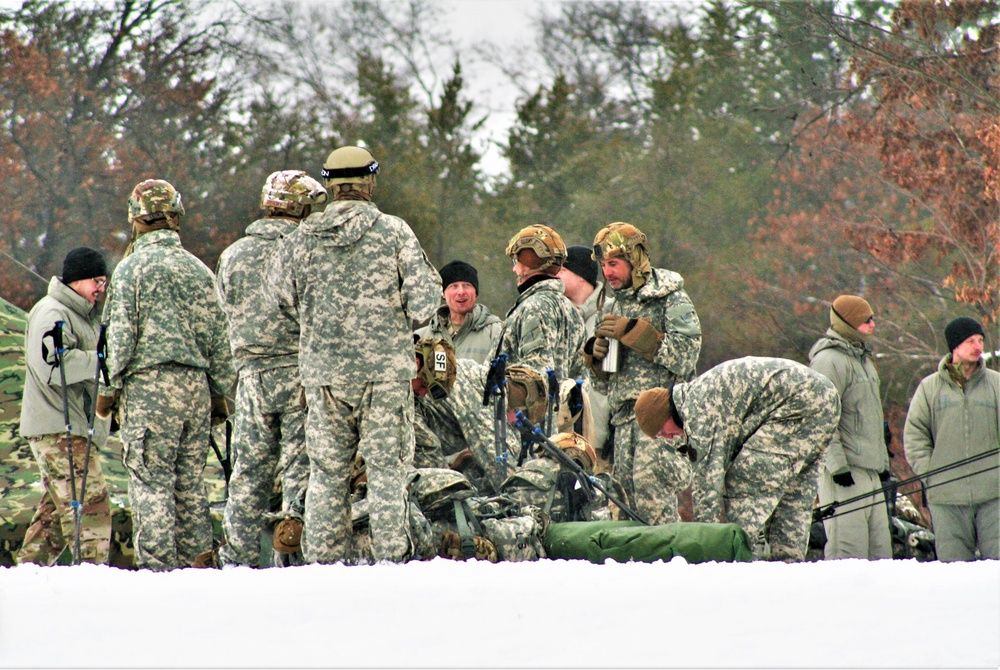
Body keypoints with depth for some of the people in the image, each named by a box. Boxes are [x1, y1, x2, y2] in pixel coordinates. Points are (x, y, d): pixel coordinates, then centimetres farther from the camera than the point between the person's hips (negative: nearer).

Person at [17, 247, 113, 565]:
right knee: (92, 504, -16)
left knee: (57, 509, 14)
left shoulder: (85, 315, 23)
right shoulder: (51, 313, -10)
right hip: (57, 429, -10)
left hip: (76, 428, 10)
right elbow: (54, 366, -24)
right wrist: (104, 360, -27)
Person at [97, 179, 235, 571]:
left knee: (151, 481, -6)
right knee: (190, 483, 10)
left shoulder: (132, 268, -3)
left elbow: (120, 335, -7)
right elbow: (218, 338, 13)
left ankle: (158, 565, -12)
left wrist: (109, 387, 0)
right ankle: (196, 562, 10)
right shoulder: (199, 270, 12)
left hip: (148, 384, -5)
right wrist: (220, 393, 19)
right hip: (195, 385, 5)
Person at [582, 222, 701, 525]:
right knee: (626, 491, 1)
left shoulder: (670, 299, 0)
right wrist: (595, 354, 2)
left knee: (649, 484, -20)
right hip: (624, 417, 7)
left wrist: (633, 332, -13)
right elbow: (603, 383, 24)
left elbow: (685, 356, -13)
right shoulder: (610, 310, 20)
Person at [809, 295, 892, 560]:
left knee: (880, 545, 7)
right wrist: (837, 464, -22)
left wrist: (882, 462, 25)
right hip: (846, 472, -10)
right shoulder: (829, 361, -10)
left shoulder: (863, 359, 21)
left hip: (869, 472, 10)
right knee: (849, 548, -12)